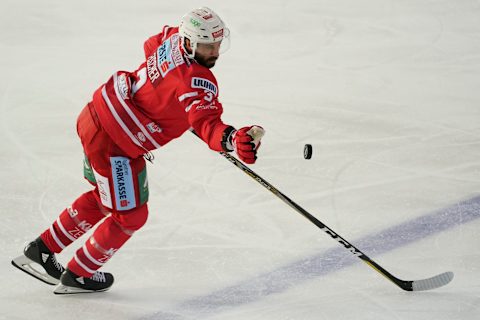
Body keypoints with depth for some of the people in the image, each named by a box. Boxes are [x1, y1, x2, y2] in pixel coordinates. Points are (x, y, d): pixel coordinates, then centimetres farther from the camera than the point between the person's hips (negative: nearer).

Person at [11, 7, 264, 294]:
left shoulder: (176, 35, -2)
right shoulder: (198, 81, -28)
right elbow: (206, 121, -46)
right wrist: (233, 140, -65)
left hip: (98, 113, 9)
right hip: (114, 141, -9)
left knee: (104, 198, 29)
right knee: (131, 215, 10)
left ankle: (41, 249, 39)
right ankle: (78, 276, 28)